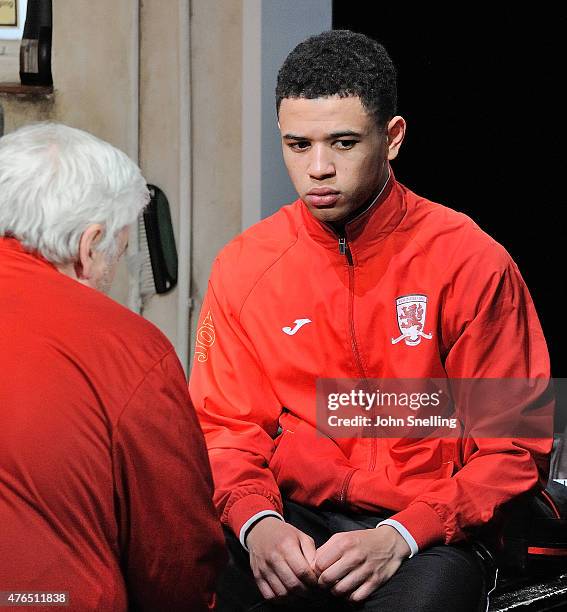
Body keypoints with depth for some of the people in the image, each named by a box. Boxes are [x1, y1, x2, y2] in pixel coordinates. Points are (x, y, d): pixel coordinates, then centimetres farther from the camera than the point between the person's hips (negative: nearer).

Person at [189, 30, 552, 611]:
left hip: (430, 533, -2)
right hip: (290, 515, 2)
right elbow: (225, 426, 9)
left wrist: (398, 538, -16)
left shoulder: (471, 263, -5)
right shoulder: (243, 265, 4)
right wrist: (256, 521, -13)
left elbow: (513, 447, -3)